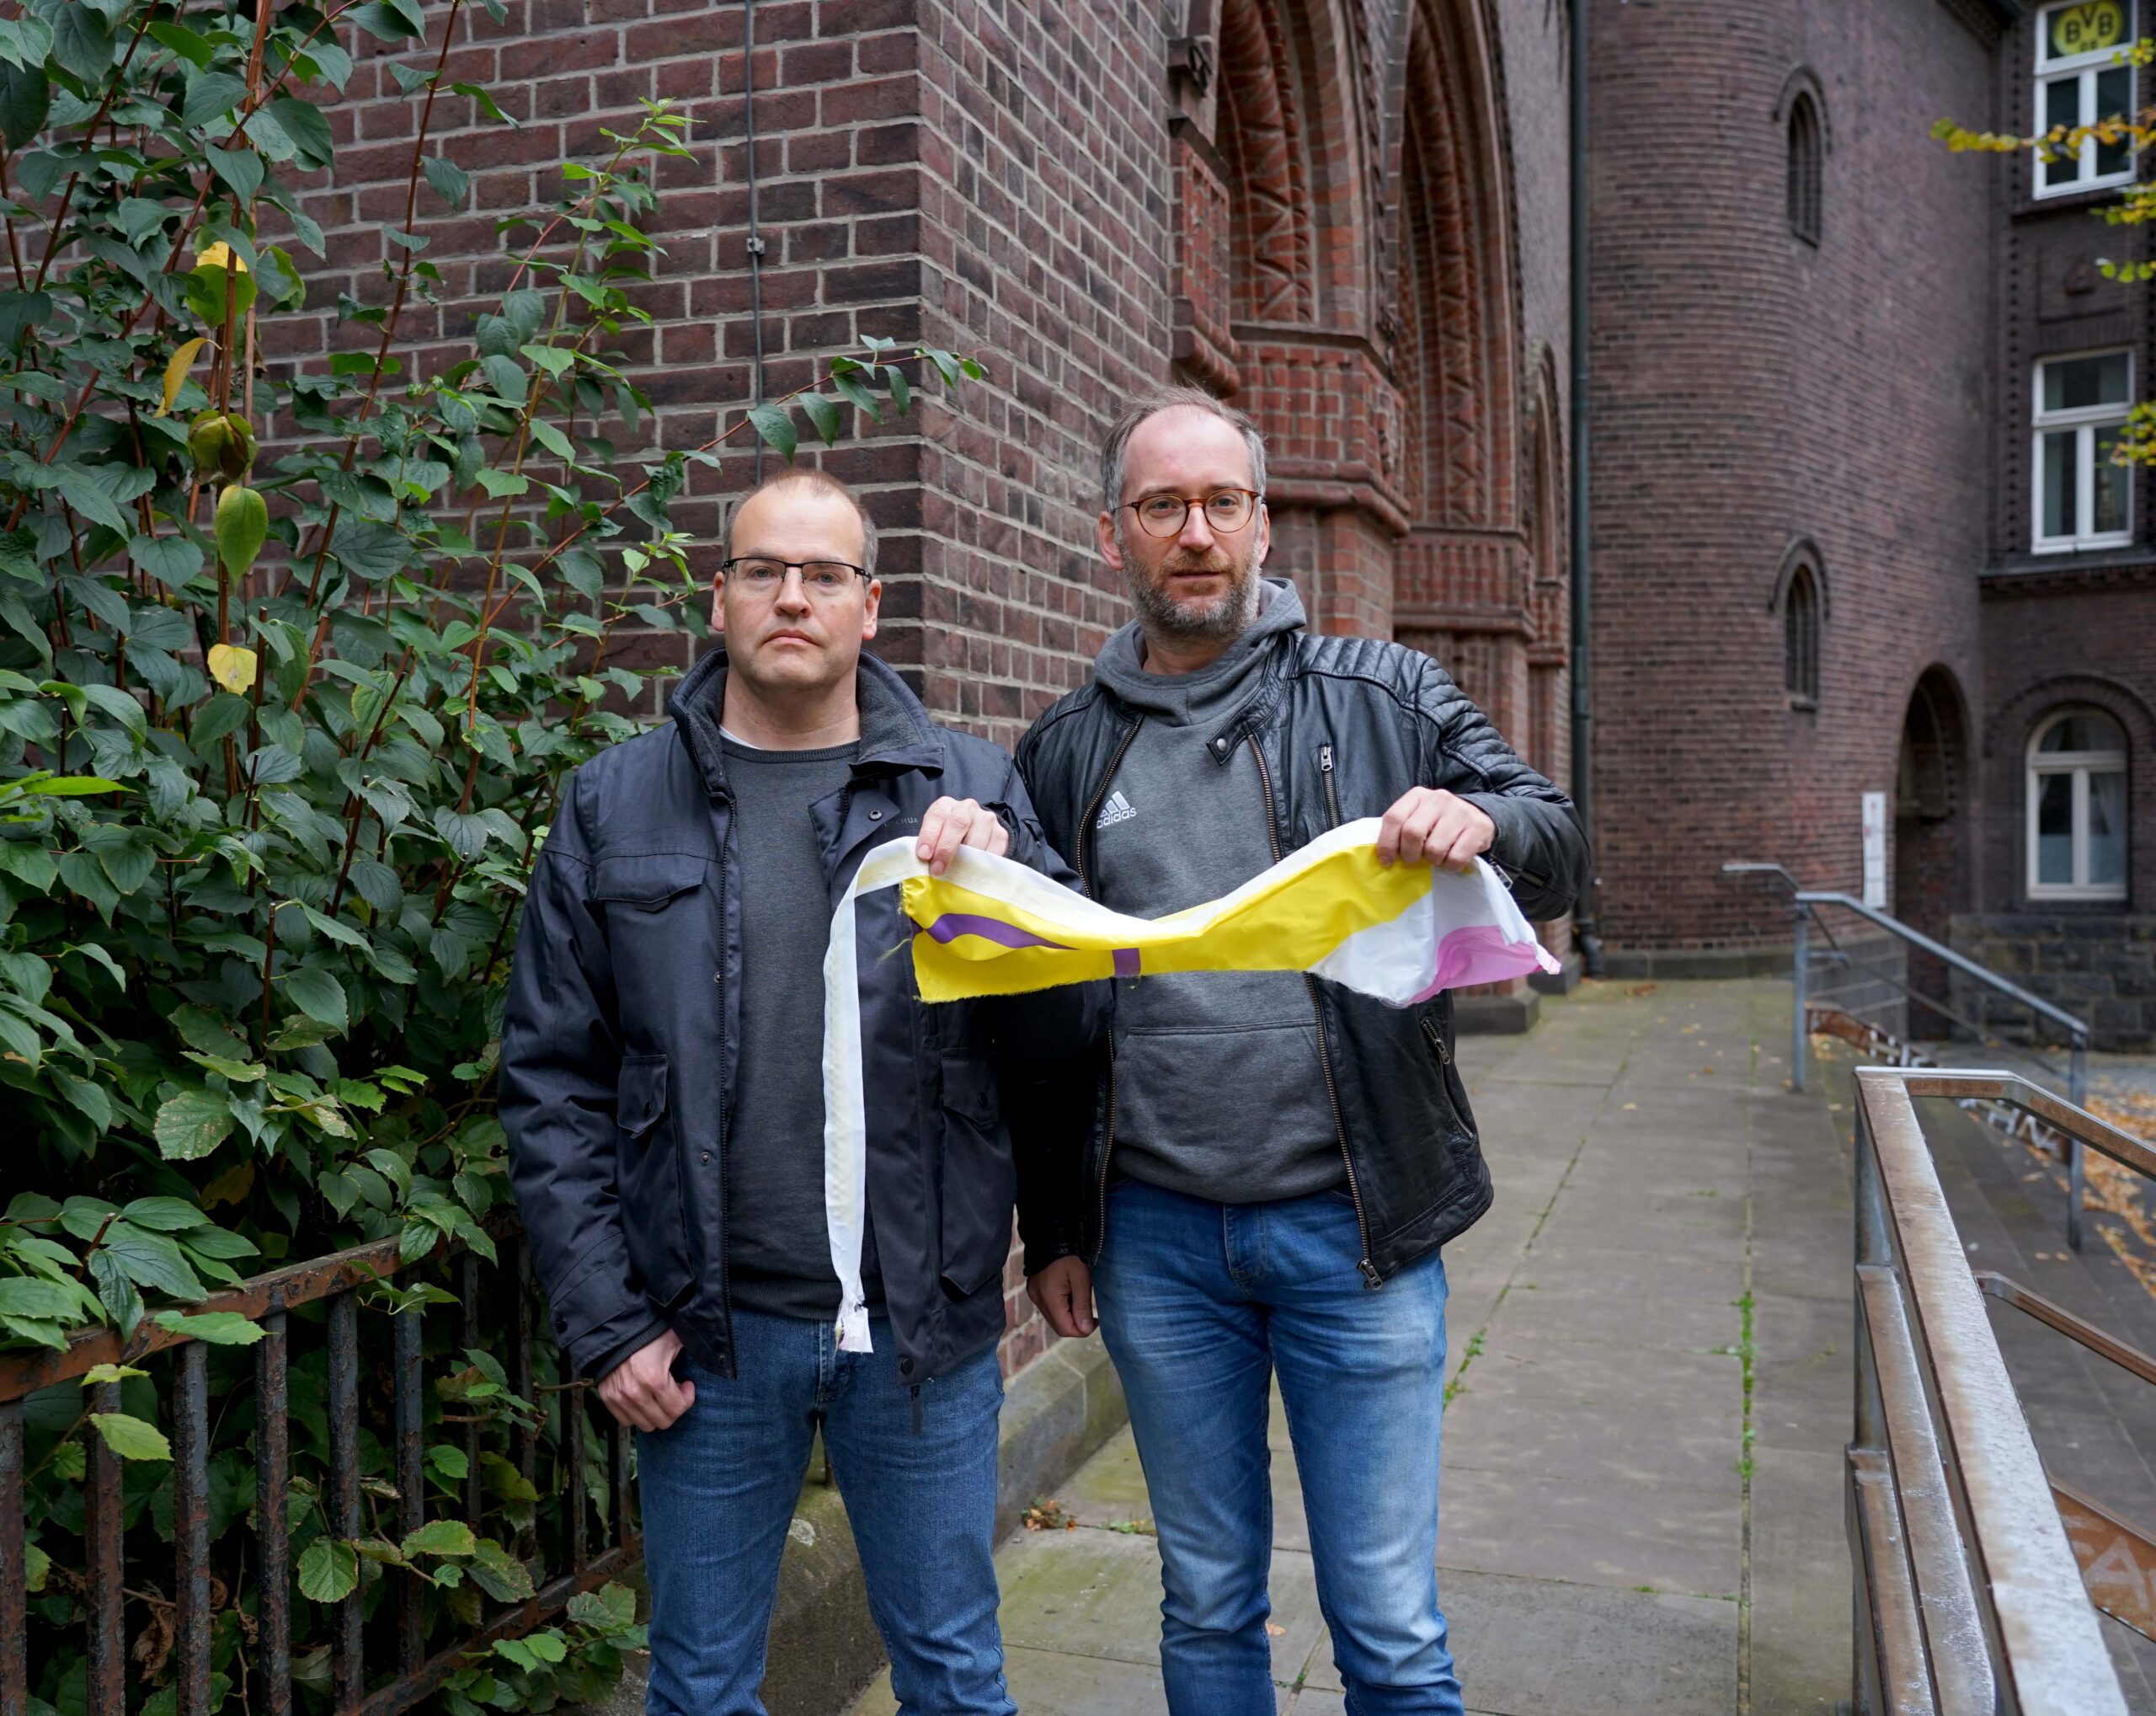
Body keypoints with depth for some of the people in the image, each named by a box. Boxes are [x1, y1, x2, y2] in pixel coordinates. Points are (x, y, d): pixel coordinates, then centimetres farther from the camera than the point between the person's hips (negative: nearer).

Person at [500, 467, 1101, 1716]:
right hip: (712, 1331, 0)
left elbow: (1076, 1023, -1)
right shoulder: (617, 806, 2)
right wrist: (607, 1322, -3)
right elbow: (553, 1085, 2)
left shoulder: (970, 790, 2)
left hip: (925, 1321, 0)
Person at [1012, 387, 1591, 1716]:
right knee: (1208, 1607, 17)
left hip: (1356, 1230, -2)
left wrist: (1483, 820, -23)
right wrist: (1051, 1227, 10)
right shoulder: (1066, 753, 8)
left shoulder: (1383, 695, 2)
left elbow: (1561, 851, 1)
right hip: (1157, 1241, 2)